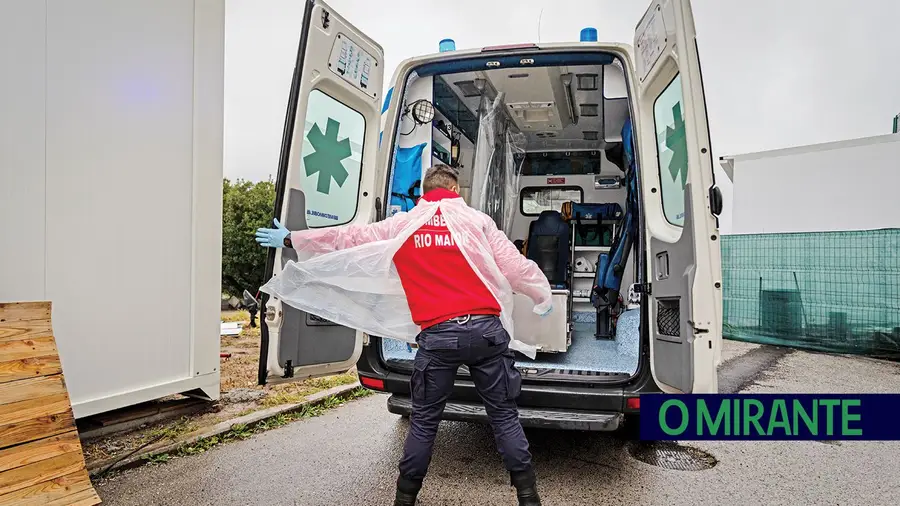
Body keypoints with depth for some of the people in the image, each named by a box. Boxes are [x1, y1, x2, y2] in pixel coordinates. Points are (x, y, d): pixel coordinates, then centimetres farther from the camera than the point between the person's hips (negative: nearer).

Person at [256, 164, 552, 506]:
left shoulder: (401, 225, 9)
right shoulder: (478, 220, 7)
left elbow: (347, 237, 17)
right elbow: (517, 266, 6)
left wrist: (289, 240, 29)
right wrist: (544, 298, 24)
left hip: (438, 336, 0)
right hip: (486, 329, 0)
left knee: (424, 421, 14)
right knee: (504, 415, 12)